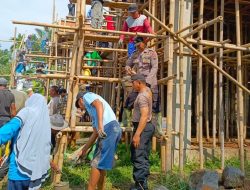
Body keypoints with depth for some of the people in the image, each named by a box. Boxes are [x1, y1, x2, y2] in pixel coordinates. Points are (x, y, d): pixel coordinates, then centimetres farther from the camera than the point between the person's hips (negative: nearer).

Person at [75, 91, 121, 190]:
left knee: (96, 163, -2)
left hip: (109, 128, -9)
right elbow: (95, 134, 32)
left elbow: (99, 104, -12)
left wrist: (100, 124, -24)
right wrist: (84, 150, 35)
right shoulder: (93, 112, 35)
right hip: (114, 129, 9)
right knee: (100, 163, 18)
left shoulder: (87, 95, 12)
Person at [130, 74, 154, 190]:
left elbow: (144, 116, -28)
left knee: (138, 157, -8)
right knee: (144, 157, 13)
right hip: (147, 127, 10)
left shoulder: (142, 96, -19)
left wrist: (137, 134, -31)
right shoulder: (147, 90, 11)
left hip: (142, 128, -10)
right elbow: (139, 79, 37)